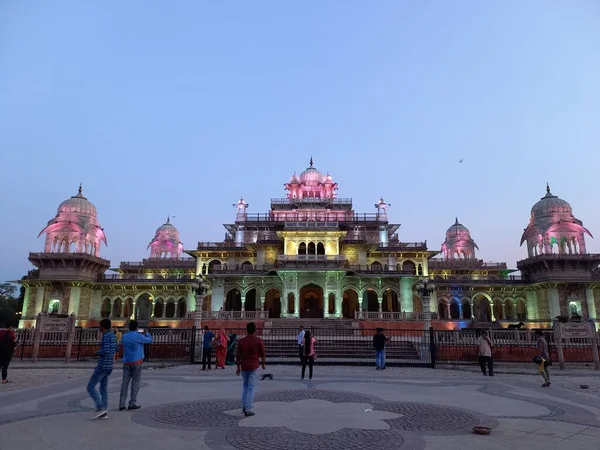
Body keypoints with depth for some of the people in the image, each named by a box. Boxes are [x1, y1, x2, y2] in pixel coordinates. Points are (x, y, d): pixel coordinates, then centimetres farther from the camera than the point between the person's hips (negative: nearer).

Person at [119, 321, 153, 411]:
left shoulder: (124, 337, 5)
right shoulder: (138, 336, -11)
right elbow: (150, 340, 3)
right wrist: (146, 333, 23)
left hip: (126, 363, 5)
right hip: (136, 362, -5)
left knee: (125, 383, 6)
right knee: (135, 383, 3)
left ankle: (121, 404, 6)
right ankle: (132, 404, 4)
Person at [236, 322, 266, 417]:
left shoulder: (241, 341, -1)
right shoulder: (259, 341, -8)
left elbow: (238, 355, 2)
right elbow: (262, 354, -2)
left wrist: (238, 367, 11)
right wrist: (263, 364, 15)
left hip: (244, 366, 3)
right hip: (254, 367, -3)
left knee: (245, 385, 23)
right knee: (251, 388, 1)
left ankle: (244, 406, 21)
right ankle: (248, 410, -1)